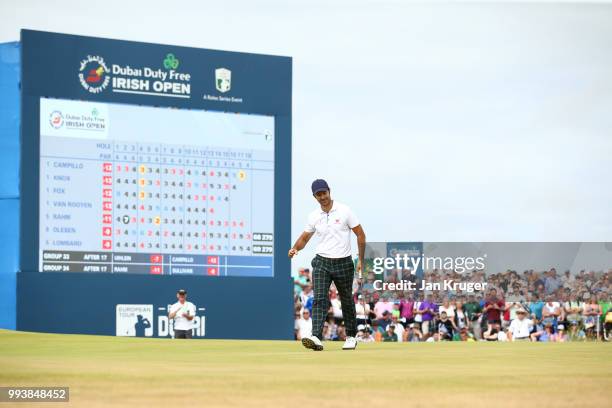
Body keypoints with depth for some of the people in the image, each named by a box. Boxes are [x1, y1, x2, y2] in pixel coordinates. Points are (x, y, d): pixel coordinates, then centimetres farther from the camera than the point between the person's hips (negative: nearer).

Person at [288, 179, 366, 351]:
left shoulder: (344, 211, -5)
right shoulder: (314, 216, 4)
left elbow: (360, 234, -2)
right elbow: (304, 237, 14)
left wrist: (361, 260, -7)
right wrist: (295, 248, -9)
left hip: (343, 263, -2)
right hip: (321, 263, 2)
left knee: (347, 301, 11)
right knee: (319, 298, -15)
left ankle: (351, 337, 27)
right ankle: (316, 337, -27)